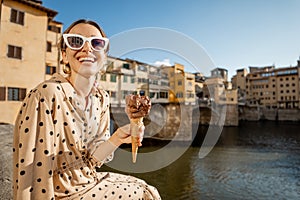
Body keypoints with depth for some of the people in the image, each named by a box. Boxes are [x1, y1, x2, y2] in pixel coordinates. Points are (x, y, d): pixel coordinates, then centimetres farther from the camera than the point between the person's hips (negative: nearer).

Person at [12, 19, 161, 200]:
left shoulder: (102, 98, -5)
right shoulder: (47, 94, -26)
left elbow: (91, 158, -4)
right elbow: (33, 172, -23)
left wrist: (117, 139, -21)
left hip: (88, 180, 6)